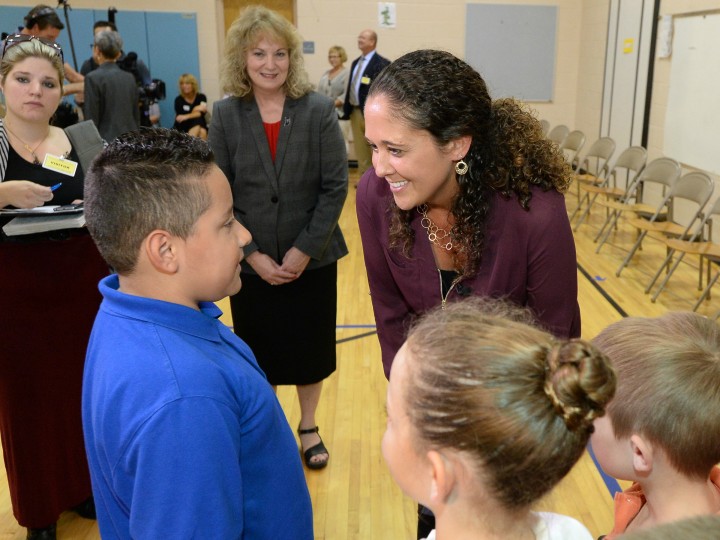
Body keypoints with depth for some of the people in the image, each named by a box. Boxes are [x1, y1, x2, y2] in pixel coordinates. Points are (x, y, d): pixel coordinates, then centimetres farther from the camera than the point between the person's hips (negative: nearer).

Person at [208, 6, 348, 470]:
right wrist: (252, 254, -11)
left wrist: (305, 249, -14)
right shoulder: (225, 115, -3)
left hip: (312, 259, 0)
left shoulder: (319, 110, -7)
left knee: (310, 346, 12)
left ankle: (309, 428, 35)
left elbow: (336, 186, -8)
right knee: (260, 352, 12)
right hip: (251, 263, 1)